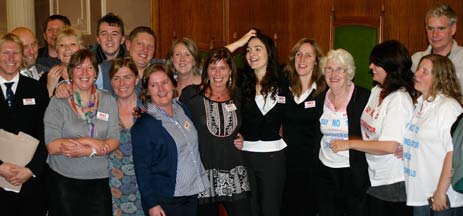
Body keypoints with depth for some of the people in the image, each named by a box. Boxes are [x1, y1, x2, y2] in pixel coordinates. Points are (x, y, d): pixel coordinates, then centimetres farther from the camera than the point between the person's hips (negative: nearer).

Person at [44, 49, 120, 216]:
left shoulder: (108, 101, 5)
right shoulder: (58, 102, -3)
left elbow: (114, 142, -1)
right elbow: (52, 146, -12)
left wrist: (86, 151, -16)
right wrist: (88, 142, -16)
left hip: (99, 181, 2)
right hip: (64, 181, -2)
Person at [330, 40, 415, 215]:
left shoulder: (399, 99, -21)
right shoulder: (377, 90, 6)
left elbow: (390, 146, -27)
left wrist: (349, 143, -20)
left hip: (393, 182, -8)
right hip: (374, 178, 8)